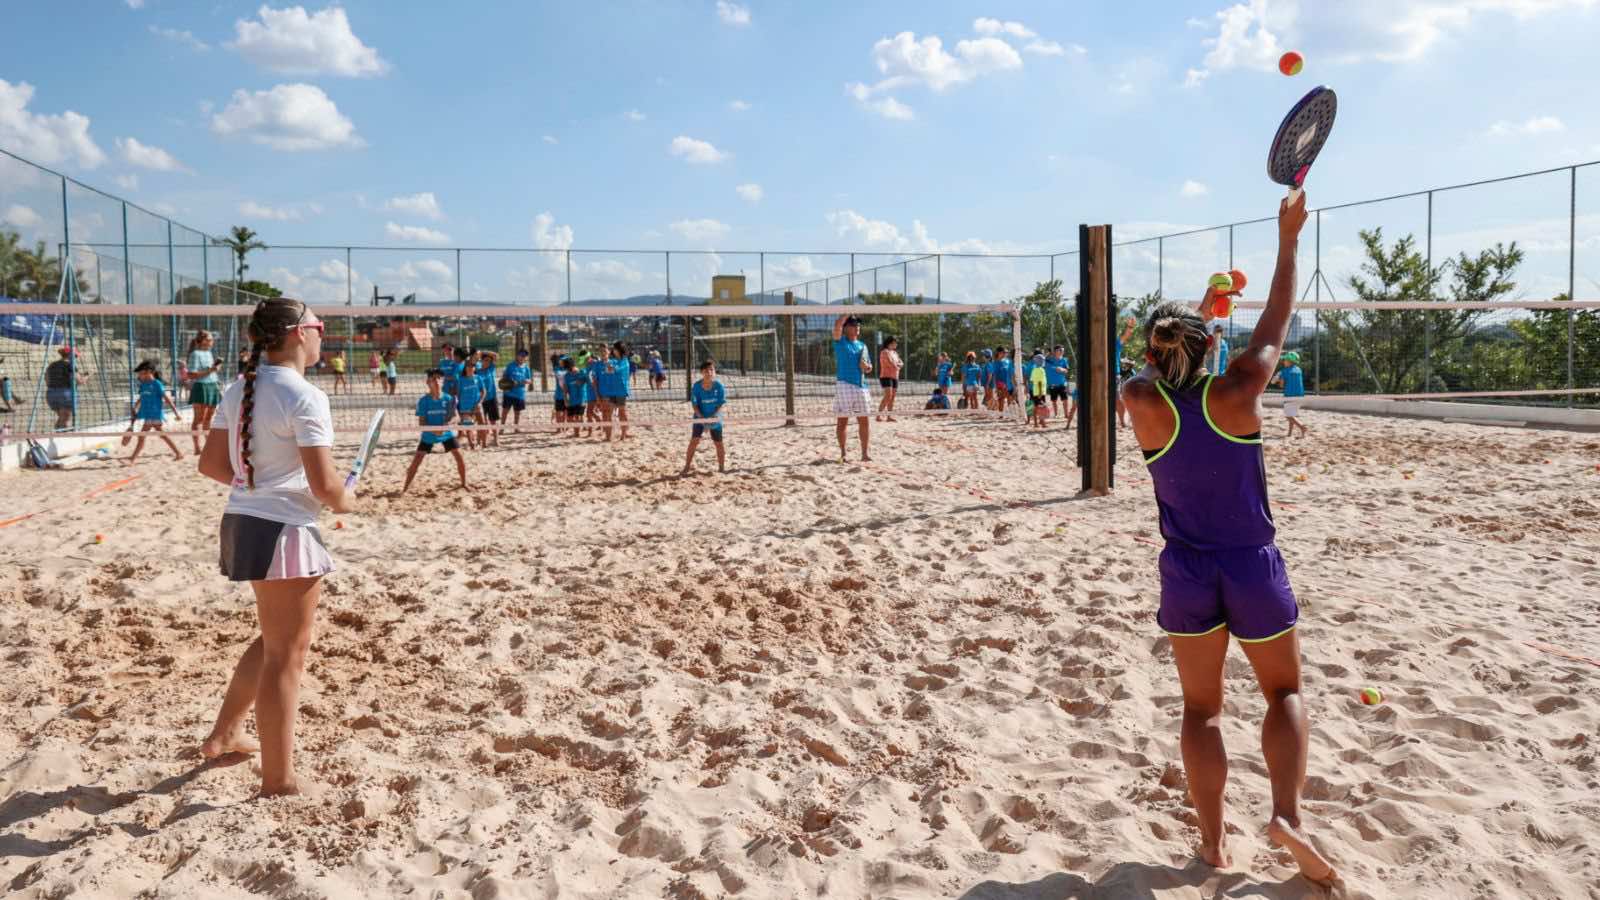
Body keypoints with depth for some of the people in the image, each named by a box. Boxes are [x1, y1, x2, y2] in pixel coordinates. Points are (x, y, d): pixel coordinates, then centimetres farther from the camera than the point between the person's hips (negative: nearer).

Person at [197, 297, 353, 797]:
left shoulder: (238, 391, 7)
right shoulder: (305, 398, -18)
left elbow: (211, 464, 11)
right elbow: (325, 485, -22)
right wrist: (347, 503, -1)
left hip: (242, 522, 9)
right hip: (283, 530, -9)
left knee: (275, 641, 27)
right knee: (286, 655, 3)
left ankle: (225, 736, 39)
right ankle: (278, 782, 14)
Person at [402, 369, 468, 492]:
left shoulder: (449, 399, -10)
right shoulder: (423, 400, -13)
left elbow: (454, 417, -4)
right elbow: (421, 423, -11)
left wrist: (447, 425, -27)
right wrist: (434, 430, -29)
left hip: (447, 433, 1)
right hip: (428, 435, -1)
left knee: (460, 457, -6)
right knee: (416, 460, -6)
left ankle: (464, 484, 14)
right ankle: (406, 487, 7)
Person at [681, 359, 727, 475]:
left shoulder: (719, 386, -14)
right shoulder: (696, 386, -13)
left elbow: (722, 404, -12)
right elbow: (694, 404, -10)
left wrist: (714, 415, -26)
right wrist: (702, 418, -21)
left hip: (715, 419, 0)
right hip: (700, 417, 0)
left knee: (718, 443, 8)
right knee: (694, 440, -9)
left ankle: (722, 467, 23)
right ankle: (688, 466, 0)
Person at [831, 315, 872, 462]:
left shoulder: (862, 345, 17)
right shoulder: (840, 341, 2)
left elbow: (869, 367, 22)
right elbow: (837, 324, -18)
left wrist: (866, 366, -1)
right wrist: (849, 313, -5)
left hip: (861, 385, 5)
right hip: (844, 385, -5)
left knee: (863, 421, 4)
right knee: (842, 420, -2)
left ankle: (864, 454, 11)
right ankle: (843, 454, 5)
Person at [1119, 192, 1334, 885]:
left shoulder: (1143, 403, -11)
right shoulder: (1235, 393, -14)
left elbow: (1157, 364, 13)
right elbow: (1276, 321, 0)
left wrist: (1198, 314, 24)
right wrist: (1289, 239, 10)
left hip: (1187, 573, 1)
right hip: (1254, 568, -1)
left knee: (1201, 708, 14)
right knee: (1284, 692, 20)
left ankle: (1213, 841, 15)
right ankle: (1286, 812, 3)